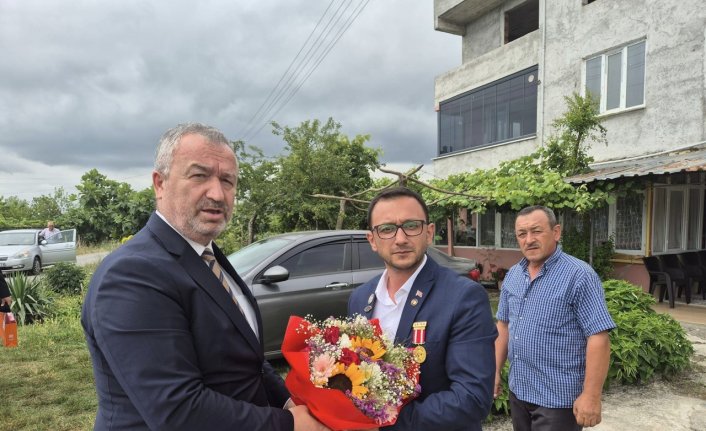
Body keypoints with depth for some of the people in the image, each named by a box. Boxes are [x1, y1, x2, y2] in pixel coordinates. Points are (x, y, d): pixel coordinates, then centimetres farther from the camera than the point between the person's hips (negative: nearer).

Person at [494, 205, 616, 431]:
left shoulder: (579, 275, -16)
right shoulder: (512, 275, 4)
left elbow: (598, 338, -18)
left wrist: (591, 396, -20)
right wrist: (495, 371, 8)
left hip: (557, 397, -6)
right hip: (518, 391, 6)